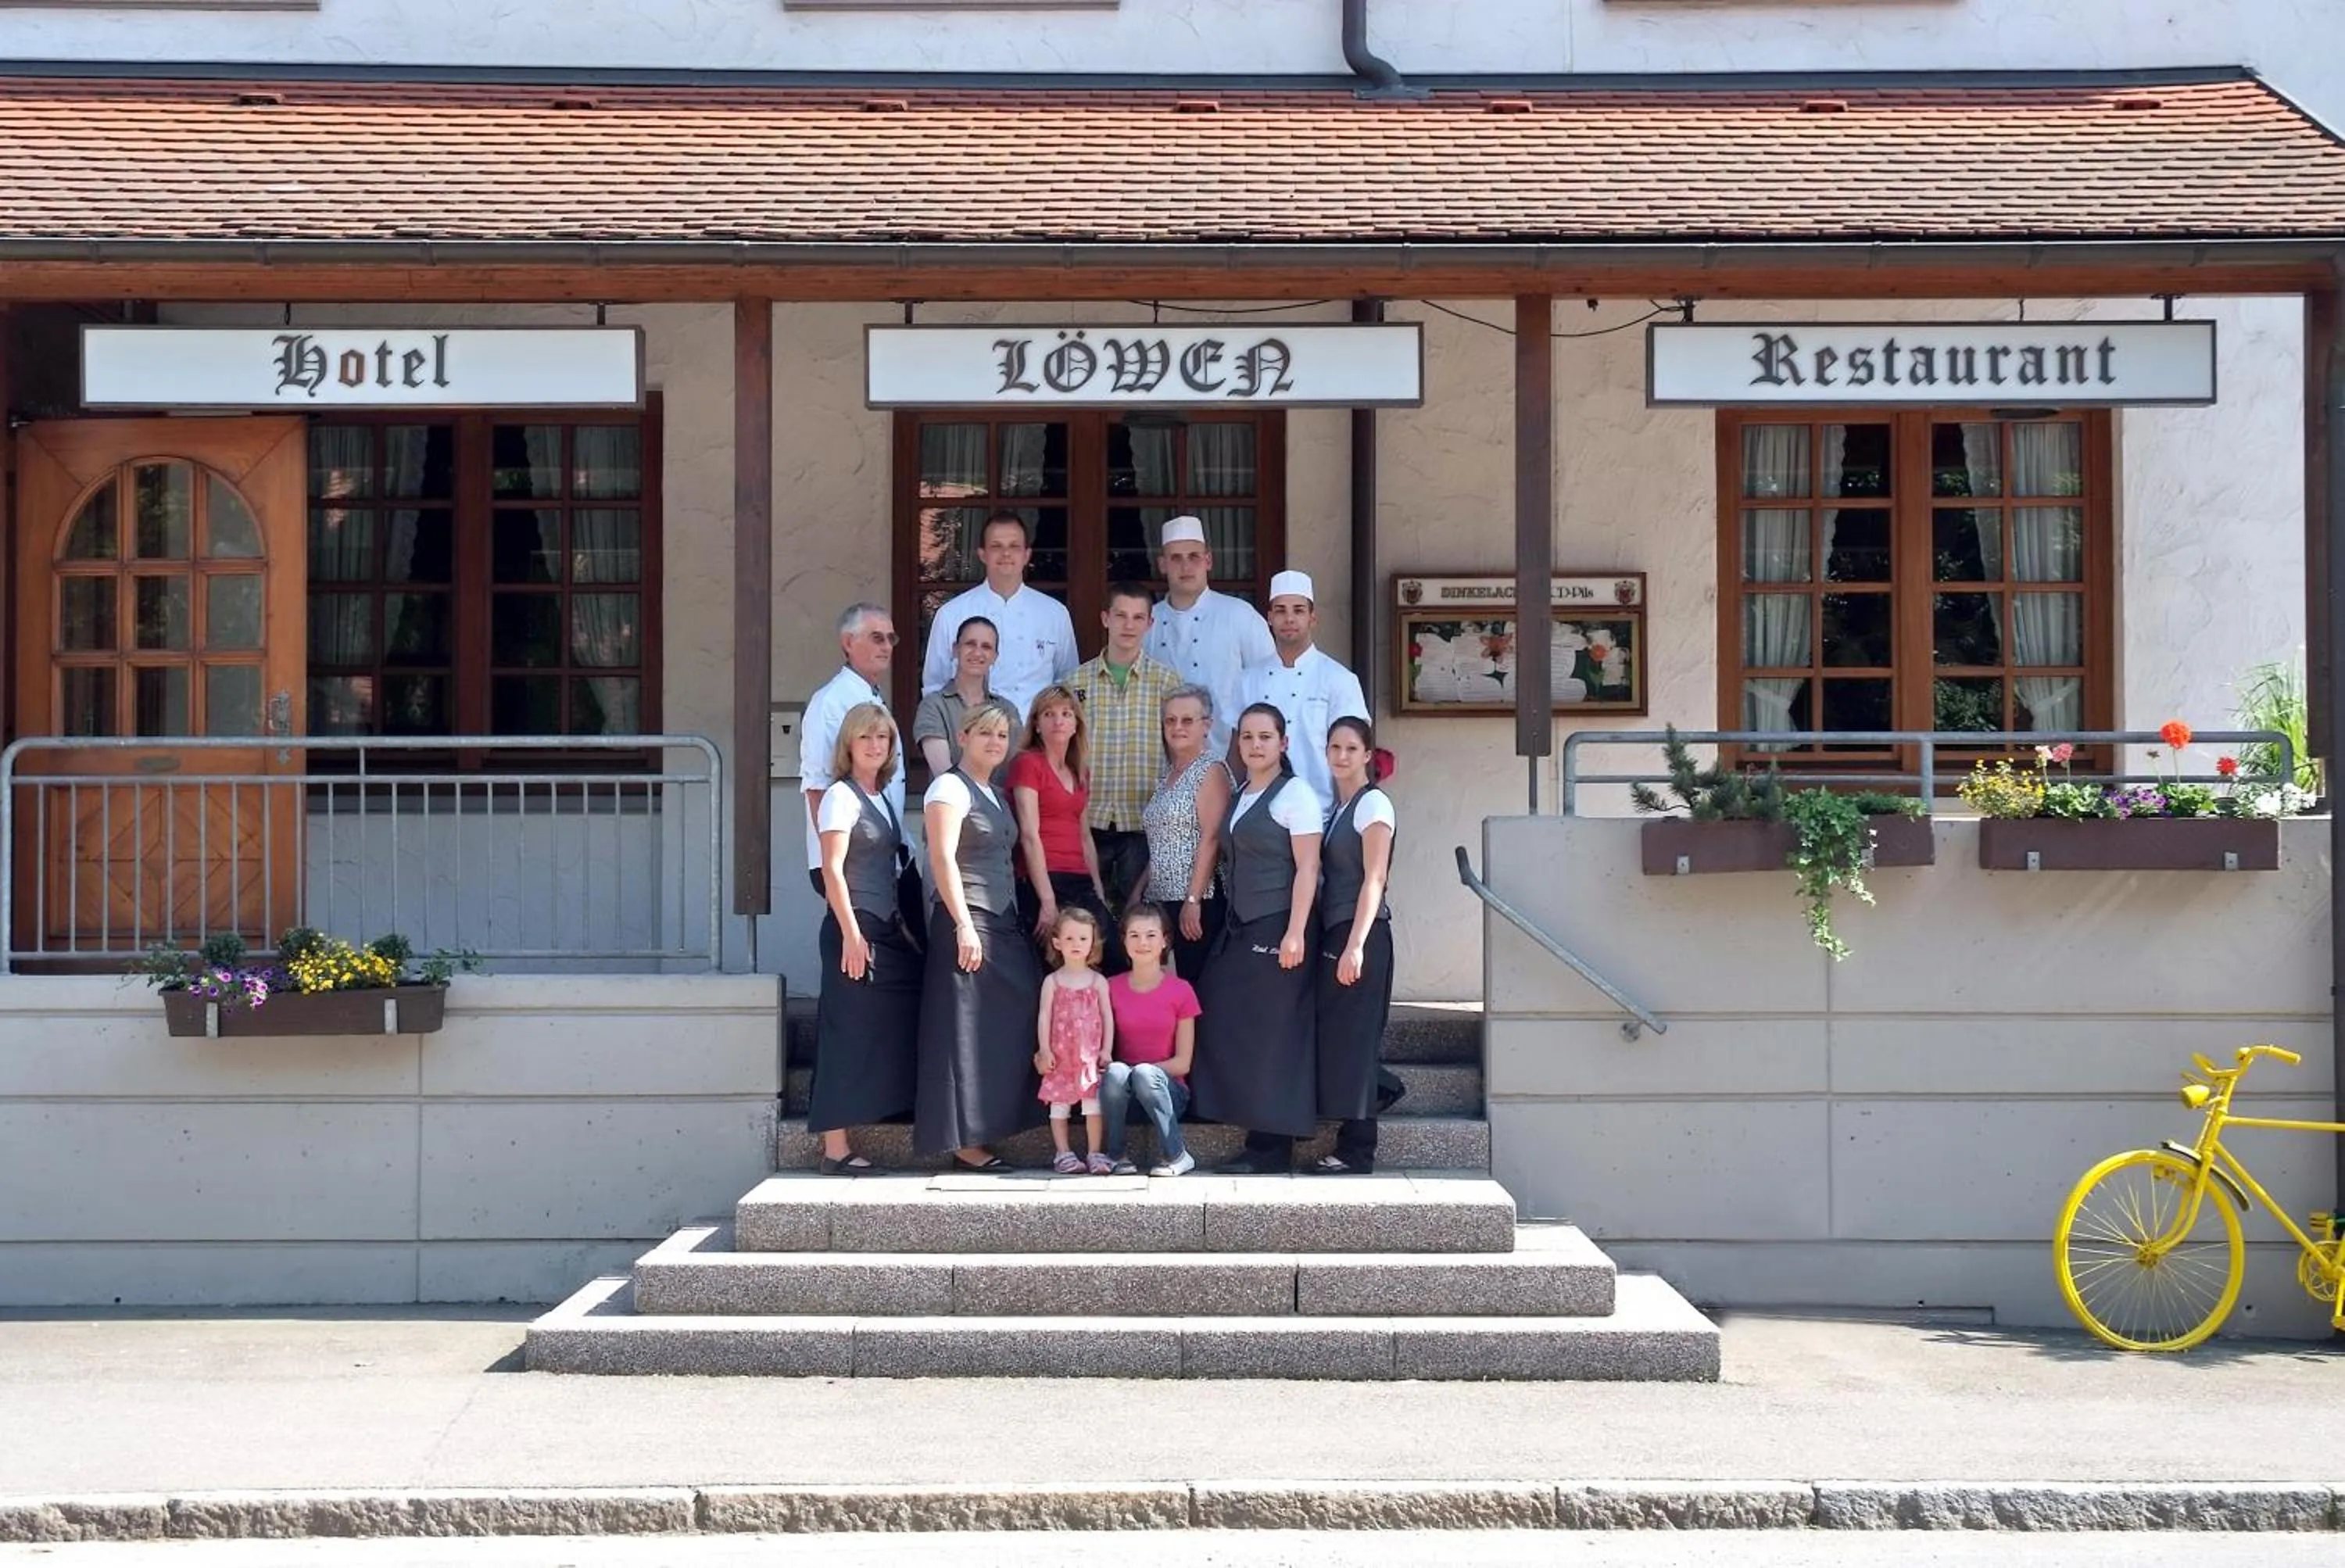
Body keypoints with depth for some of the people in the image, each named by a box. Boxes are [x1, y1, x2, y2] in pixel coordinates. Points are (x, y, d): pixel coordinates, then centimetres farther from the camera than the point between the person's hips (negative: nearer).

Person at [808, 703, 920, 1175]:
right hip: (853, 927, -9)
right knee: (848, 1035, -7)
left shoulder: (883, 799, 17)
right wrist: (851, 933, -20)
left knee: (888, 1029, 6)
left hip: (886, 928, 9)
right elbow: (832, 870, -14)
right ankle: (836, 1150, -4)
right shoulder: (841, 796, -7)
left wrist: (901, 927, 16)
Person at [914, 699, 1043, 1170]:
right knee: (966, 1036, -6)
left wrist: (1015, 924, 15)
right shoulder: (951, 787, -7)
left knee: (1007, 1029, 5)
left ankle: (979, 1136, 11)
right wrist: (964, 925, -20)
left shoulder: (995, 794, 19)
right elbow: (943, 858, -15)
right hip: (967, 923, -9)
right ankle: (965, 1144, -3)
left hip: (1003, 924, 9)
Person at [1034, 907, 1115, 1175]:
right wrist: (1044, 1050, -6)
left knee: (1093, 1103, -3)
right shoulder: (1053, 981, 3)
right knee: (1059, 1103, 2)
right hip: (1060, 1055, 0)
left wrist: (1107, 1050, -1)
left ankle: (1095, 1154, 1)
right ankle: (1063, 1154, 7)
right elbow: (1044, 1016, 1)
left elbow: (1107, 1017, 5)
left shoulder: (1098, 982, 4)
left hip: (1090, 1054, 0)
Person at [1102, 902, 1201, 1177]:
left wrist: (1142, 1071, -15)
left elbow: (1183, 1062, -2)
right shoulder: (1112, 989, 5)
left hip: (1166, 1091, -1)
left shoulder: (1181, 991, -1)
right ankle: (1116, 1155, -15)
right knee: (1116, 1073, -33)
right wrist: (1110, 1065, -15)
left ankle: (1176, 1156, -19)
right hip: (1123, 1095, 1)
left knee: (1145, 1074, -35)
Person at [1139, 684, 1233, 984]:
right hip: (1162, 901, 8)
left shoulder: (1211, 770, -5)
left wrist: (1193, 900, -20)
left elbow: (1211, 839, -14)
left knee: (1190, 985, -9)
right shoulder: (1168, 773, 18)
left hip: (1196, 902, -8)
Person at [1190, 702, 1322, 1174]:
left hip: (1277, 928, -8)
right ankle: (1259, 1142, 8)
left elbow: (1307, 867, -11)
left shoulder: (1294, 793, -5)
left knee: (1272, 1034, -5)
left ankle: (1272, 1146, 1)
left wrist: (1296, 933, -18)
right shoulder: (1239, 798, 18)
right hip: (1240, 929, 8)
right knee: (1228, 1029, 2)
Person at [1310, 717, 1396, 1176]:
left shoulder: (1373, 804, -7)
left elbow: (1374, 879, -14)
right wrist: (1338, 944, 7)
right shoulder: (1336, 808, 17)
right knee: (1335, 1039, 7)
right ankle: (1351, 1148, 11)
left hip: (1361, 934, -8)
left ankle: (1357, 1152, -2)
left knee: (1352, 1039, -6)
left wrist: (1356, 945, -21)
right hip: (1334, 932, 8)